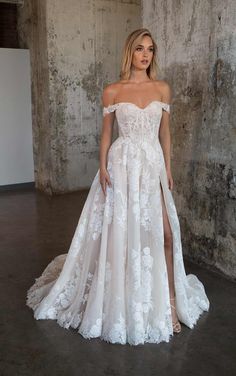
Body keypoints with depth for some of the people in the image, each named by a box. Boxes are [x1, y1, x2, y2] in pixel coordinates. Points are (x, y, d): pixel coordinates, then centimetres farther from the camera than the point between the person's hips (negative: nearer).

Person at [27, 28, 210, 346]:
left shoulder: (163, 89, 7)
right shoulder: (112, 91, 2)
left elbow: (165, 132, 10)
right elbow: (106, 132, 5)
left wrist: (168, 168, 7)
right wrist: (103, 167, -5)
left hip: (152, 164, 2)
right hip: (122, 164, -1)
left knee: (164, 232, -4)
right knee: (119, 230, 4)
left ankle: (168, 300, 13)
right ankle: (119, 303, 24)